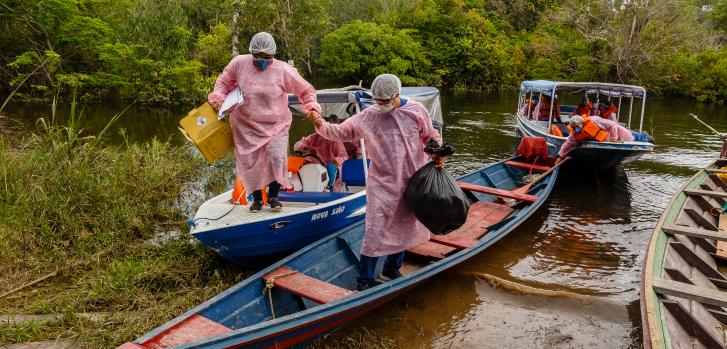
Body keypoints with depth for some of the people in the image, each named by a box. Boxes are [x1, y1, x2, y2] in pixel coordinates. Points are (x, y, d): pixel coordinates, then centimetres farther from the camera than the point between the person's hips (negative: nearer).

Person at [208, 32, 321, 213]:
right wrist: (218, 96, -5)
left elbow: (306, 90, 1)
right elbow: (224, 81, 12)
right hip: (246, 125, 2)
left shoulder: (284, 70, -9)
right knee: (248, 162, 3)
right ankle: (257, 197, 26)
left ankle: (273, 196, 8)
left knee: (276, 158, -17)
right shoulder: (239, 63, -4)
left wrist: (312, 106, -15)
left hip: (276, 125, -2)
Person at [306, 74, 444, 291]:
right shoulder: (368, 116, -3)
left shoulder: (417, 111, -1)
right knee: (376, 231, -5)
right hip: (382, 183, -2)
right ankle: (365, 279, 8)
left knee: (405, 227, 16)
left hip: (412, 181, 3)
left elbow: (430, 136, 9)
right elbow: (341, 132, -2)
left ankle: (392, 267, 38)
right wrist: (321, 125, -19)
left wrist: (436, 154, -8)